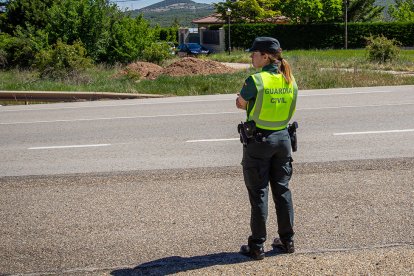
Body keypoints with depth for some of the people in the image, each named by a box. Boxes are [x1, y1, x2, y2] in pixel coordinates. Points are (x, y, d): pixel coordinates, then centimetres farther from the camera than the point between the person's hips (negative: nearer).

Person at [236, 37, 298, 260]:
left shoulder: (255, 80, -17)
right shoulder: (290, 80, 2)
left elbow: (240, 104, -3)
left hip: (258, 141, -6)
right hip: (283, 138, 6)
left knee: (258, 193, 2)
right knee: (282, 189, 15)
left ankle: (257, 246, 8)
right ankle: (287, 240, 23)